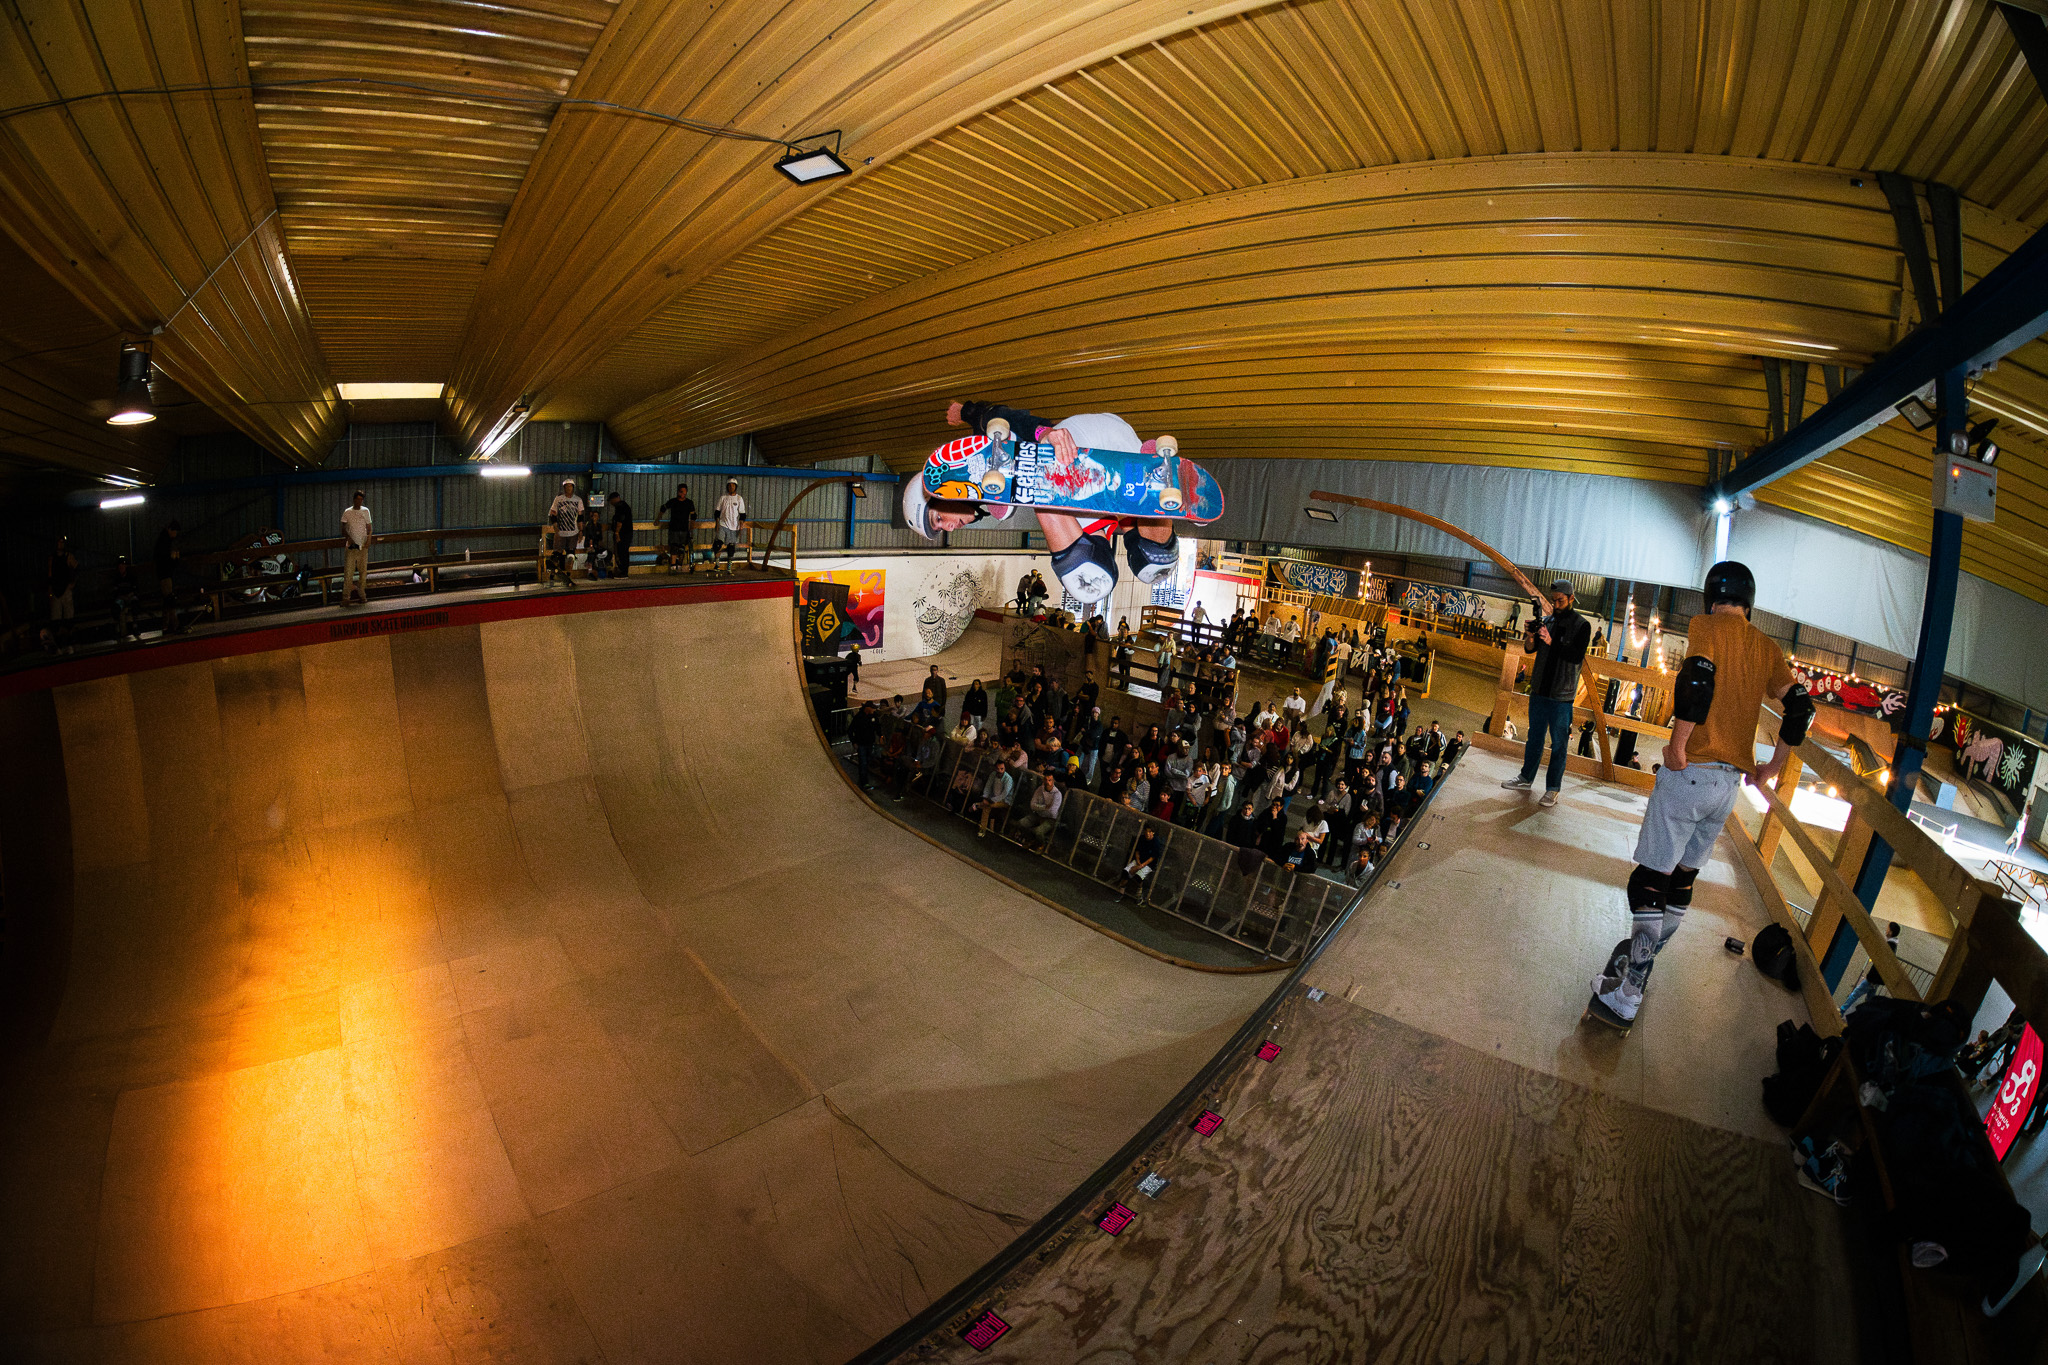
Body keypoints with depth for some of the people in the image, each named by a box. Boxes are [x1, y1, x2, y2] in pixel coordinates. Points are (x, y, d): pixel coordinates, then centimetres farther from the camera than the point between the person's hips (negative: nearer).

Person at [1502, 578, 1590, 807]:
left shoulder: (1581, 625, -5)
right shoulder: (1547, 620, 8)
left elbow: (1577, 656, -17)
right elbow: (1529, 648, 4)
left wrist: (1551, 642, -27)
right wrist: (1532, 635, -16)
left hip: (1561, 696, -5)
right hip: (1539, 691, 5)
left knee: (1559, 743, 1)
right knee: (1535, 737, 15)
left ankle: (1552, 788, 8)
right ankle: (1526, 778, 27)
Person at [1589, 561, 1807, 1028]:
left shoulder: (1705, 626, -4)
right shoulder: (1766, 646, 13)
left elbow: (1698, 679, -23)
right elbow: (1800, 706, 9)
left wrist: (1677, 747, -17)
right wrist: (1771, 768, 16)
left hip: (1691, 772, -7)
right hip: (1731, 783, 7)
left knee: (1651, 881, -5)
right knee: (1682, 878, 17)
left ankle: (1627, 995, -4)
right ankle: (1644, 957, 28)